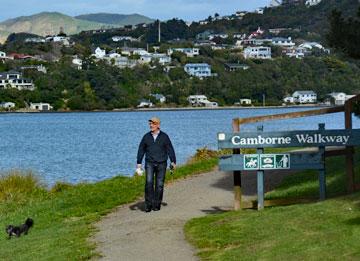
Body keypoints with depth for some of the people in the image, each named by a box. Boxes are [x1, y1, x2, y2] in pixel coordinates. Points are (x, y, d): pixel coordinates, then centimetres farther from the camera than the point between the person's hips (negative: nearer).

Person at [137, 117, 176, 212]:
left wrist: (173, 161, -1)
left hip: (161, 164, 0)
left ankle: (157, 204, 10)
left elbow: (170, 149, 4)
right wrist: (139, 163, 6)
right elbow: (141, 150, 10)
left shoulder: (164, 136, 2)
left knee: (159, 185, 0)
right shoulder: (146, 136, 6)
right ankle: (148, 204, -12)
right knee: (149, 182, -16)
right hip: (149, 163, 0)